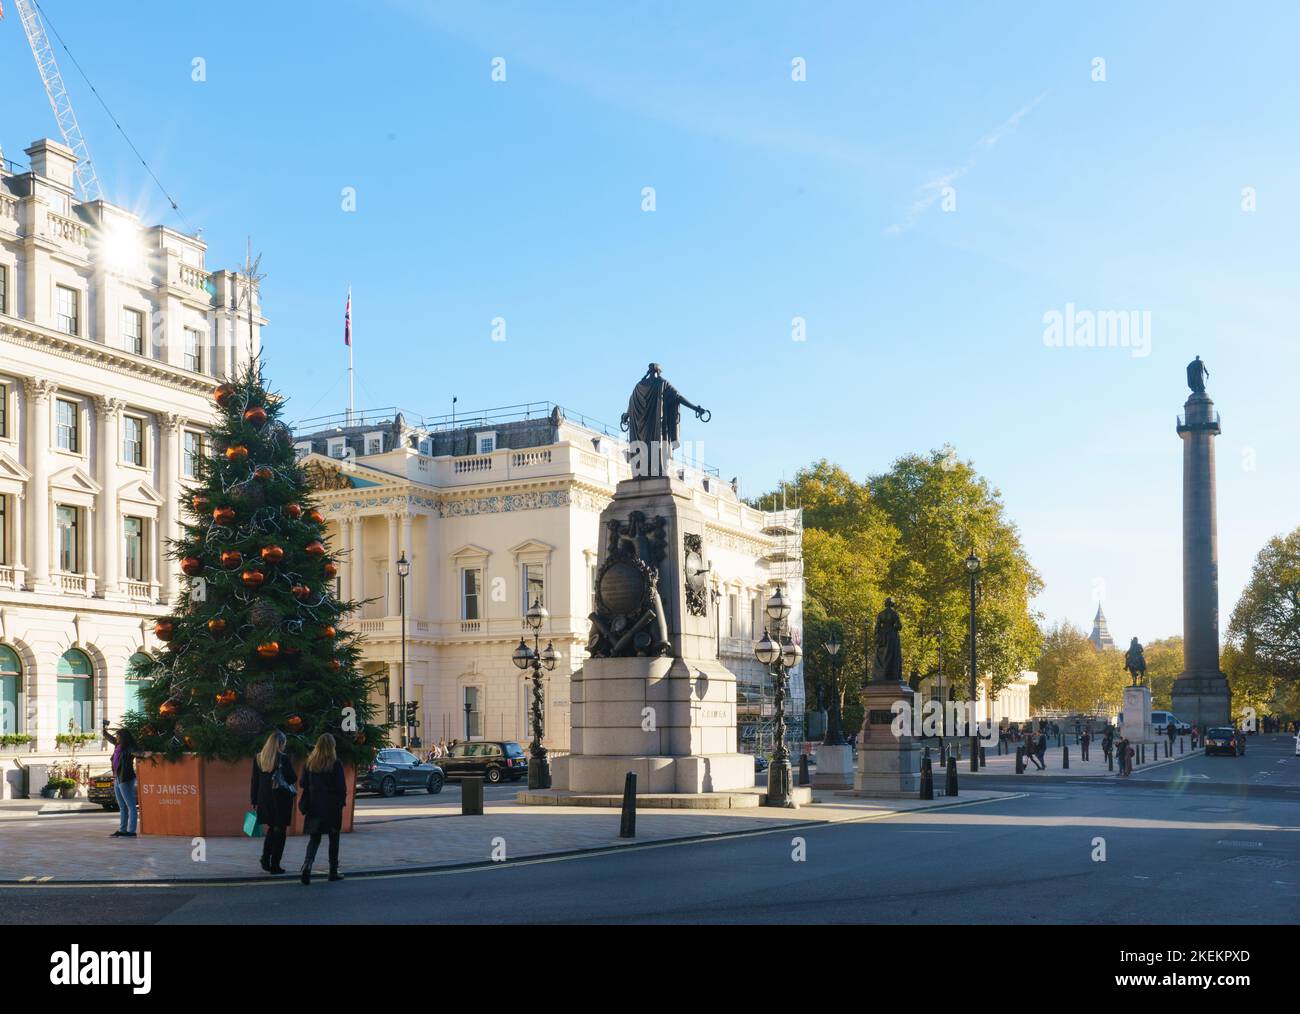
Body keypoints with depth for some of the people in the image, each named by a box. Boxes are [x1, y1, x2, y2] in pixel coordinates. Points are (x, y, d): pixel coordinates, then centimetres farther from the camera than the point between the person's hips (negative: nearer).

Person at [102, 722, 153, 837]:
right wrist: (104, 728, 34)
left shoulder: (129, 748, -15)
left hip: (126, 780, -9)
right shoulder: (118, 746, 9)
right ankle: (122, 830, 22)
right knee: (122, 807, 15)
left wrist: (144, 754, -55)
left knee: (131, 806, -6)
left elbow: (136, 752, -35)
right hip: (117, 779, 9)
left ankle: (131, 831, -7)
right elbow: (109, 737, 25)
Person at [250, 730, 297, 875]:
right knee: (280, 831, 4)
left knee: (271, 829, 20)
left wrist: (254, 801, 11)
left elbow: (255, 781, 6)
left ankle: (265, 859, 9)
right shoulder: (283, 758, -13)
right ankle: (275, 865, 4)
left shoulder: (258, 758, 3)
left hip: (264, 798, 5)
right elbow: (293, 779, -8)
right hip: (281, 799, -5)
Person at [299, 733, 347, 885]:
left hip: (314, 807, 3)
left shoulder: (309, 764, 0)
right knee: (334, 838, 10)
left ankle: (307, 864, -16)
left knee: (314, 838, 8)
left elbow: (304, 785, 4)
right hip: (332, 807, -3)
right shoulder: (336, 764, -11)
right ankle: (333, 871, 14)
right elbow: (341, 787, -10)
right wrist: (342, 801, 4)